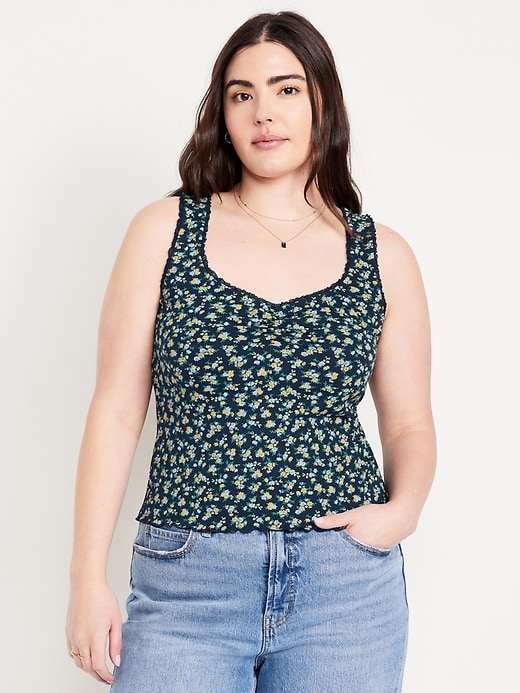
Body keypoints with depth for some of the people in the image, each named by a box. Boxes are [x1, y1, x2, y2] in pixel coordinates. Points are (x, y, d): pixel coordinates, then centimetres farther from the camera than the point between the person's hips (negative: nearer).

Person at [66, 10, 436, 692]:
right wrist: (88, 576, -3)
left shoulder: (383, 256, 5)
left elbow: (410, 423, 11)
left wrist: (401, 510, -9)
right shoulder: (165, 230, 1)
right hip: (186, 584, -1)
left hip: (348, 585, 2)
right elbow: (117, 409, 0)